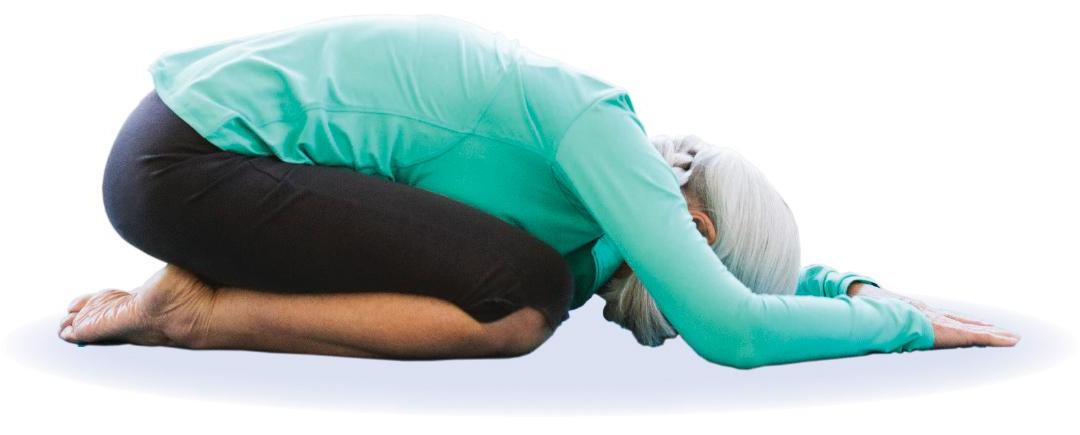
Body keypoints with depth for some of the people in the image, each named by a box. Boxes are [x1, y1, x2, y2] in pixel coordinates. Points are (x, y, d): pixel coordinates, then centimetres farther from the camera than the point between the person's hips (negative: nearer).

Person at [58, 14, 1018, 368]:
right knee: (523, 306, -17)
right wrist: (912, 323, -8)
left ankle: (176, 301, 14)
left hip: (201, 141, 10)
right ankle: (197, 315, -8)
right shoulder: (598, 124, -15)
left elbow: (729, 282, 28)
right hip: (187, 159, -10)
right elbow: (733, 330, -22)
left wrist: (858, 289, 13)